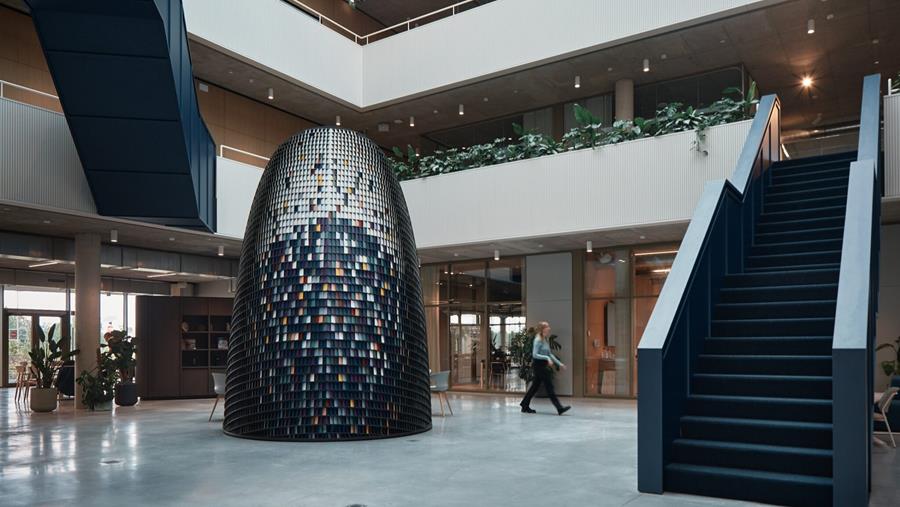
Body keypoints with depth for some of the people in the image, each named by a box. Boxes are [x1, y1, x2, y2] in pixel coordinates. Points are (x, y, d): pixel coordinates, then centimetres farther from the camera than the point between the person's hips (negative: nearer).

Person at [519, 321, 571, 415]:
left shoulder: (546, 340, 12)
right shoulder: (538, 340, -15)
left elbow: (550, 354, 18)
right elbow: (534, 355, -20)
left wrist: (559, 363, 14)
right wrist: (547, 358, -26)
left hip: (543, 366, 9)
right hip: (538, 365, -9)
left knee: (535, 386, 13)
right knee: (549, 386, -8)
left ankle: (525, 406, 20)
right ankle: (559, 408, -6)